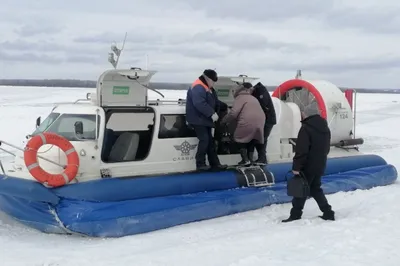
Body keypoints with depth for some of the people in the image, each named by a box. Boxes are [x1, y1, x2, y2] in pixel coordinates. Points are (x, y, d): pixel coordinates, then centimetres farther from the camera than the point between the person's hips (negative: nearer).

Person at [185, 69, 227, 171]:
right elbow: (199, 103, -32)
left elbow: (215, 102, 23)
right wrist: (212, 113, -32)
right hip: (198, 120, -11)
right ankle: (200, 163, -7)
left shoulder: (206, 88, 17)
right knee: (204, 140, -14)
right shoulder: (198, 87, -19)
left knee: (210, 141, 10)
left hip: (204, 120, 11)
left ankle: (215, 163, 15)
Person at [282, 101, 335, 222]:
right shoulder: (325, 128, 10)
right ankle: (328, 213, 17)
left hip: (308, 166, -8)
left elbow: (301, 150, -22)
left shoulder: (306, 128, -18)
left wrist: (296, 166, -18)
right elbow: (326, 148, 20)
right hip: (320, 165, 8)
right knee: (315, 189, 19)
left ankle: (295, 215, 3)